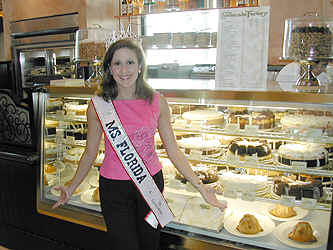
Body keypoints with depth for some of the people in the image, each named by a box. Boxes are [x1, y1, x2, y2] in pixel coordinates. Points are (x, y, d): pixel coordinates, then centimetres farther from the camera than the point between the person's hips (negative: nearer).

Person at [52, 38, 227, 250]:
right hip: (114, 186, -1)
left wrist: (200, 186, -6)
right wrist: (71, 188, -2)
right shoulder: (98, 105, -8)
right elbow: (90, 153, 3)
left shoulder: (157, 102, -6)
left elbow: (173, 150, -2)